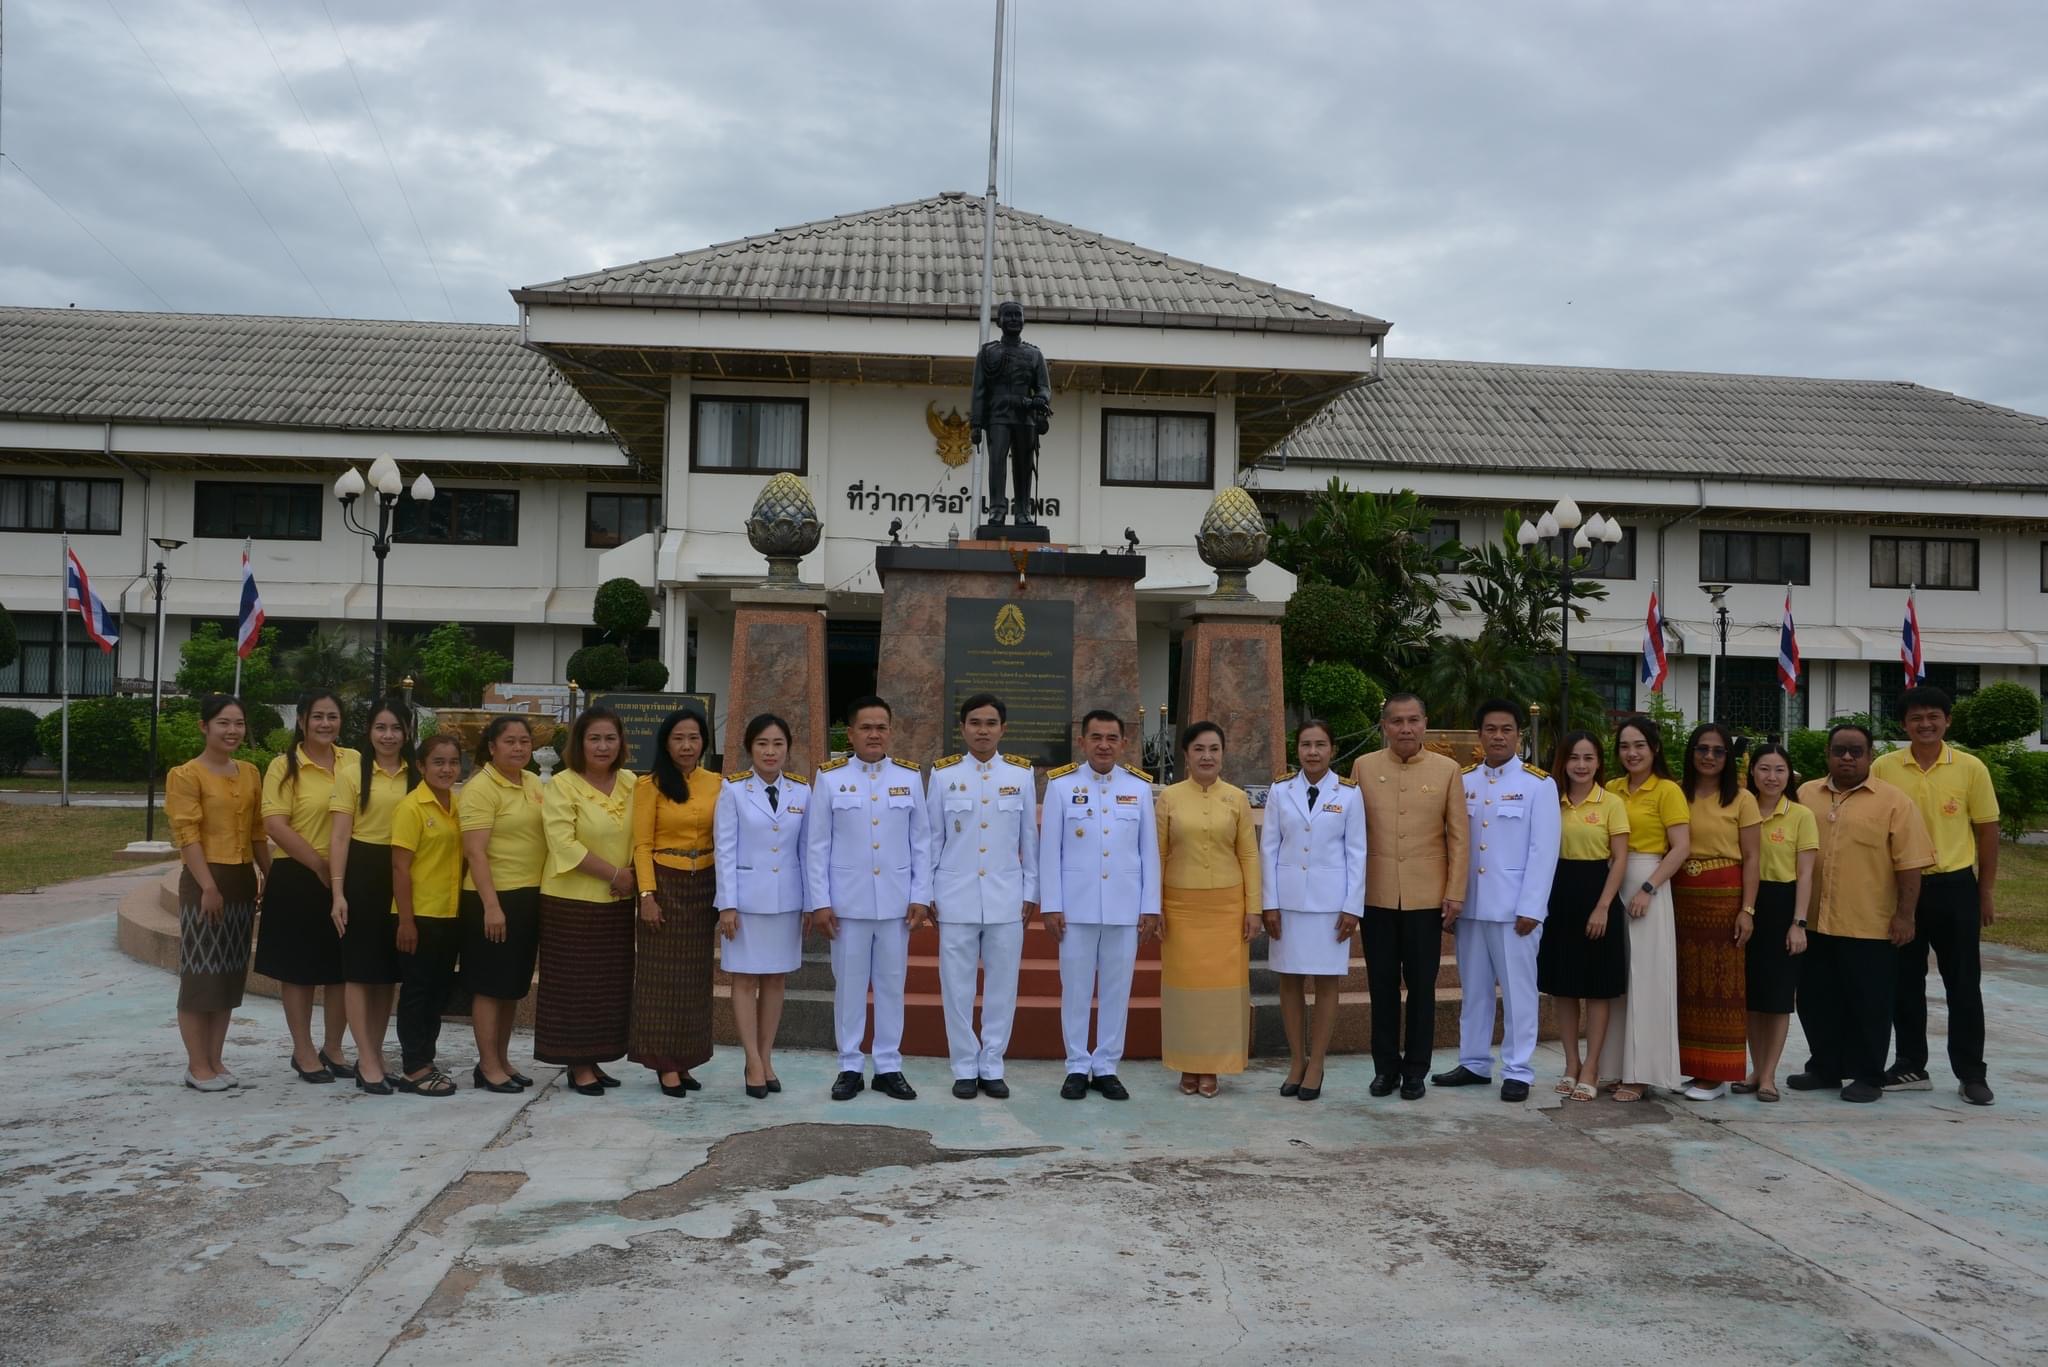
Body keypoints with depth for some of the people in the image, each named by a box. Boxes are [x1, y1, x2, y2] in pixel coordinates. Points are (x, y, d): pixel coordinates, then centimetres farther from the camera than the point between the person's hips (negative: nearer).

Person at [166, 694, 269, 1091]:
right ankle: (197, 1066, 6)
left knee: (230, 974, 10)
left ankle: (216, 1060, 18)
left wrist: (270, 877, 10)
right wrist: (208, 885, -21)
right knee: (200, 974, -2)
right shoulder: (186, 775, -8)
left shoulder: (250, 773, 11)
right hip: (204, 882, -6)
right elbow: (187, 835, -14)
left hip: (242, 881, 7)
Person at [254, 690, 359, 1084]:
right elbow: (275, 825, -14)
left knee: (345, 968, 10)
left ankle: (333, 1048, 24)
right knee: (299, 968, 6)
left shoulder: (355, 761, 6)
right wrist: (321, 866, -16)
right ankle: (303, 1052, 18)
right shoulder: (285, 766, -6)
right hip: (297, 879, -4)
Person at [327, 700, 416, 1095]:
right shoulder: (354, 773, -3)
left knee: (389, 970, 10)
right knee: (359, 969, 0)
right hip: (362, 873, -4)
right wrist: (338, 891, -12)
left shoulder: (417, 776, 7)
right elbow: (339, 836, -6)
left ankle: (374, 1054, 21)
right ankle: (367, 1060, 3)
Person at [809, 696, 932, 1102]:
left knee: (892, 985, 8)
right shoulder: (830, 777, -1)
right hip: (847, 901, -1)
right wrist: (819, 903, -5)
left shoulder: (910, 777, 4)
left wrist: (921, 897, 0)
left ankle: (889, 1067, 17)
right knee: (849, 985, 6)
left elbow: (921, 842, 5)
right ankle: (849, 1067, 16)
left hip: (897, 901, 1)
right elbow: (816, 846, -1)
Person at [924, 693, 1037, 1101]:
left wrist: (1030, 892, 5)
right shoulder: (943, 774, 0)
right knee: (957, 986, 4)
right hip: (956, 897, -1)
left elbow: (1030, 838, 5)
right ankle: (964, 1068, 15)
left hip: (1006, 898, 1)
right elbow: (932, 838, 4)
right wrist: (925, 892, 3)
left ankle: (992, 1067, 17)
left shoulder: (1021, 773, 2)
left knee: (1002, 984, 5)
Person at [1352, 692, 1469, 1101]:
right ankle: (1385, 1067, 20)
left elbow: (1459, 836, 2)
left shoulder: (1447, 769, 2)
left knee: (1421, 987, 7)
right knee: (1382, 986, 9)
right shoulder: (1363, 767, 3)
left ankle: (1415, 1070, 18)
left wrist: (1455, 893, -3)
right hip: (1376, 897, 1)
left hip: (1426, 898, -1)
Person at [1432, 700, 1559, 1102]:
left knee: (1517, 989, 3)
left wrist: (1530, 907, -13)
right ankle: (1474, 1063, 22)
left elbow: (1543, 851, -8)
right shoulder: (1463, 782, 8)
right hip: (1470, 904, 4)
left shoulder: (1538, 784, -4)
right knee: (1474, 987, 12)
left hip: (1514, 906, -4)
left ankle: (1517, 1071, 11)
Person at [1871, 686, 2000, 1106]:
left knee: (1963, 982, 5)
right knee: (1905, 981, 9)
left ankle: (1971, 1073, 15)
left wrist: (1985, 893, 3)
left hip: (1954, 886, -1)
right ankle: (1911, 1066, 21)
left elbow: (1987, 831, 3)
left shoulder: (1971, 768, -3)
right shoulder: (1883, 767, -1)